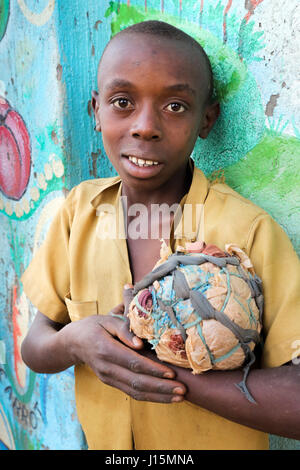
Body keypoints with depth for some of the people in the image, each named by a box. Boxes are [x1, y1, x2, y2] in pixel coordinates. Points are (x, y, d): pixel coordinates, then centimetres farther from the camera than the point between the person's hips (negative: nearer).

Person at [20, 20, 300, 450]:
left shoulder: (250, 231, -26)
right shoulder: (80, 208, -12)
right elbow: (34, 347, -7)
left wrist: (163, 365, -31)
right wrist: (73, 342, -28)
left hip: (219, 442, -3)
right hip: (103, 440, 4)